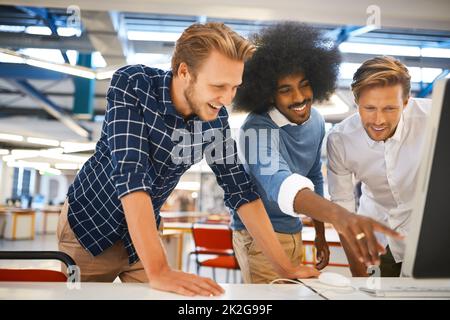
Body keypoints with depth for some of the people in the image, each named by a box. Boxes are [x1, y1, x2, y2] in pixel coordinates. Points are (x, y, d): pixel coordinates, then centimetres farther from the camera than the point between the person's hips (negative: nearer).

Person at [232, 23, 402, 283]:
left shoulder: (316, 121, -3)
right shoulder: (258, 130, -26)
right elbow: (277, 183, -45)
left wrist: (320, 234, 13)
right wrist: (338, 215, -62)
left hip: (294, 232, 7)